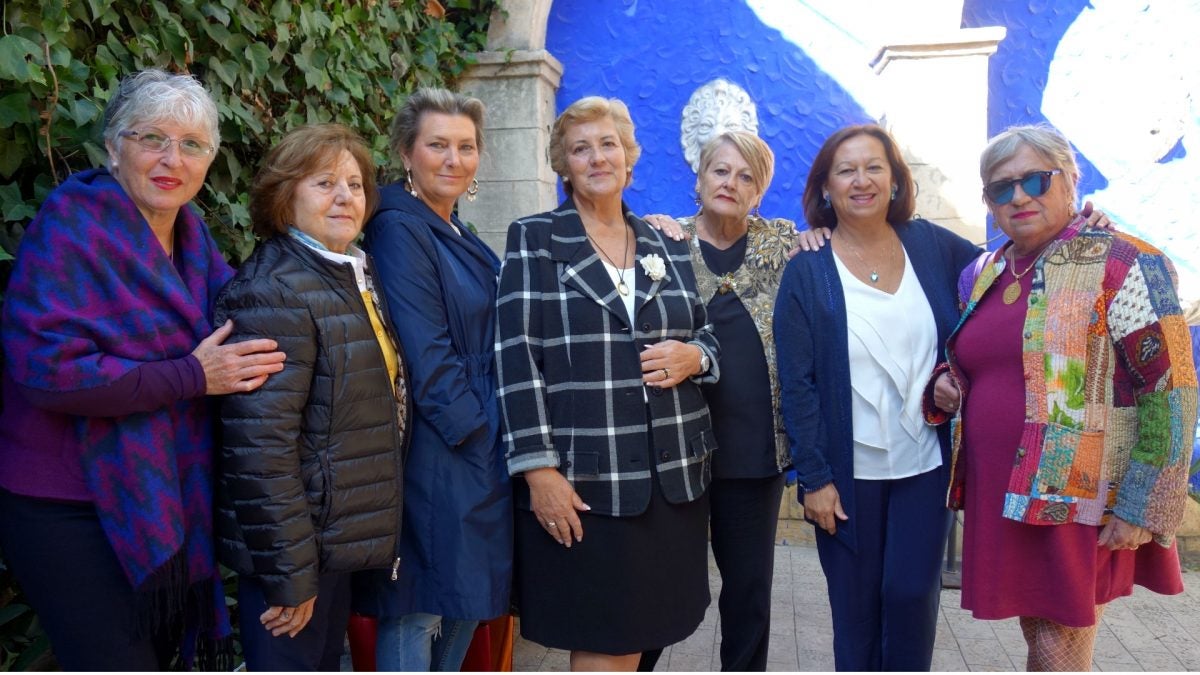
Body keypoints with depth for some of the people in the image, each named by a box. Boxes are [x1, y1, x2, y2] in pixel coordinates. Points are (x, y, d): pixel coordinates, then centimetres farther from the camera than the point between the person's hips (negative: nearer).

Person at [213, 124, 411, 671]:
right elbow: (260, 446, -24)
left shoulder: (356, 278, 10)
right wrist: (289, 574, -21)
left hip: (341, 541, 9)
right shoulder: (274, 292, -19)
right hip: (297, 546, -9)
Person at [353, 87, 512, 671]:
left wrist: (494, 440, 10)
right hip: (435, 458, -9)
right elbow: (426, 357, -19)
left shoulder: (460, 238, 14)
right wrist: (477, 435, -14)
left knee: (466, 598, 17)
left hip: (479, 457, 9)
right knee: (418, 607, 2)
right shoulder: (399, 229, -13)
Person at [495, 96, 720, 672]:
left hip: (673, 475, 5)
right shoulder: (534, 240, 0)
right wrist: (538, 468, -15)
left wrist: (694, 355, -5)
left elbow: (707, 335, 20)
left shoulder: (667, 248, 13)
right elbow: (516, 358, -8)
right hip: (582, 480, -4)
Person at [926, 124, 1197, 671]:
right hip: (998, 496, 6)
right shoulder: (981, 276, 10)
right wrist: (946, 383, 1)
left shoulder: (1122, 265, -9)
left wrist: (1141, 506, -16)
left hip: (1080, 500, -6)